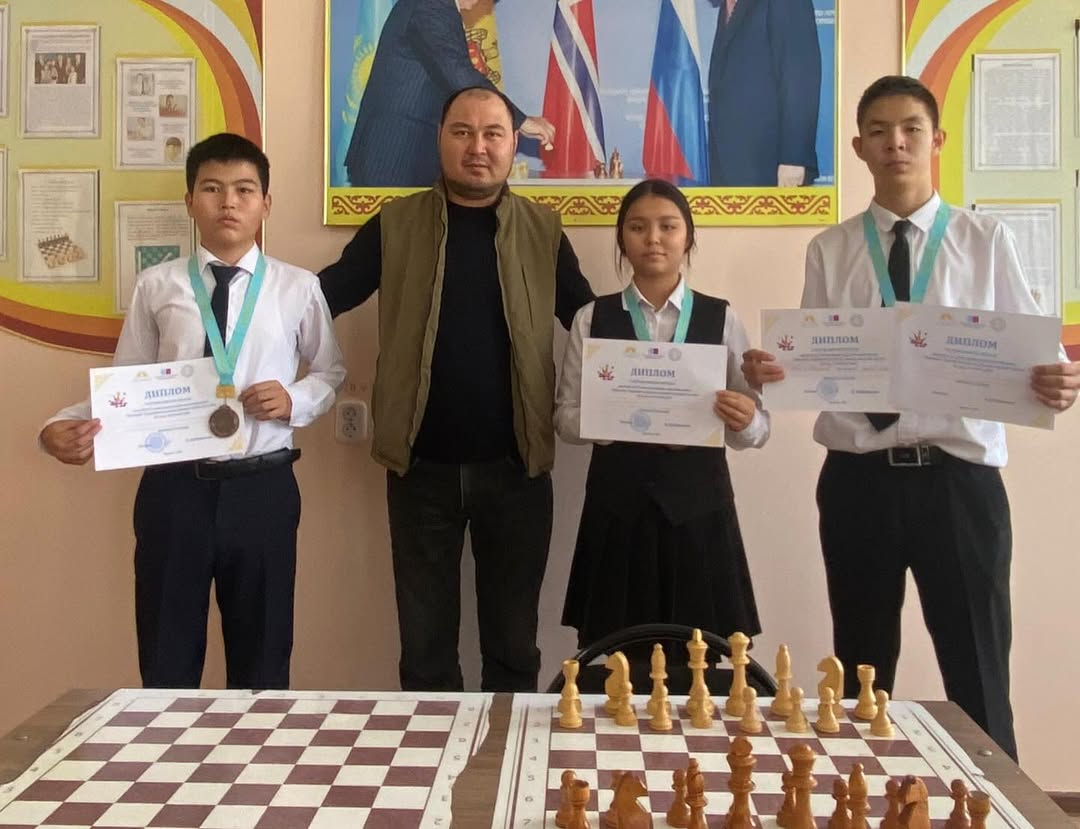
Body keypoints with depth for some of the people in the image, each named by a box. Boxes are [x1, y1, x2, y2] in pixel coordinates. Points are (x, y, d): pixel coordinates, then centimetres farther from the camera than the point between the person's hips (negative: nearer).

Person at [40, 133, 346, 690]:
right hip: (174, 487, 0)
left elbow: (331, 371, 13)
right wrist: (64, 426, -14)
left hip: (262, 489, 0)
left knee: (262, 661, 14)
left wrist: (297, 400, -8)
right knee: (166, 664, 12)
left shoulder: (298, 288, 2)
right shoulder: (156, 286, 2)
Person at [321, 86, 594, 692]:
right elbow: (322, 297, -3)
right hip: (422, 465, 0)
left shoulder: (543, 230, 3)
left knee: (514, 641, 14)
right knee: (425, 643, 14)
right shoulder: (396, 225, 1)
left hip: (516, 465, 0)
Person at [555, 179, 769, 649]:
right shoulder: (592, 319, 4)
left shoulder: (721, 318, 2)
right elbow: (566, 417, 2)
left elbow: (757, 426, 0)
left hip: (698, 503, 0)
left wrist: (744, 422, -22)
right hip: (618, 504, 1)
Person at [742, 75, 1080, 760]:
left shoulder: (987, 241, 4)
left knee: (978, 678, 6)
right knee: (861, 677, 15)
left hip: (958, 479, -1)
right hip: (857, 481, 2)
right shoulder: (830, 251, 7)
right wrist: (770, 372, -17)